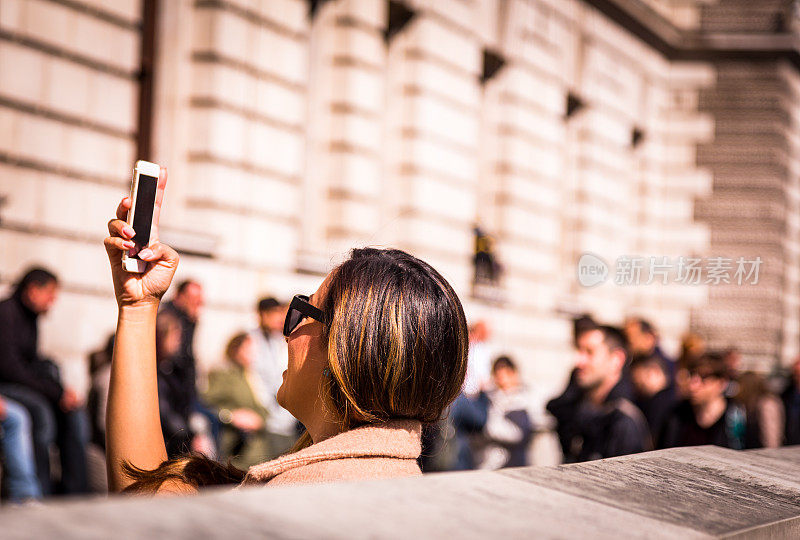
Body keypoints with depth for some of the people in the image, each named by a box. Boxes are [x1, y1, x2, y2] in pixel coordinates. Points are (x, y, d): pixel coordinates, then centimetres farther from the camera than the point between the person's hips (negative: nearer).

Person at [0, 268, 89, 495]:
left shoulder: (31, 318, 13)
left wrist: (62, 391, -2)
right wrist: (56, 392, -20)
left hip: (22, 384, 9)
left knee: (74, 412, -10)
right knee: (40, 411, -33)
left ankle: (75, 493, -13)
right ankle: (39, 492, -30)